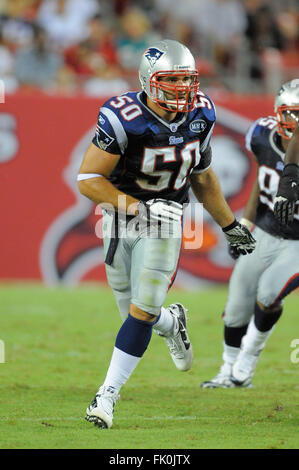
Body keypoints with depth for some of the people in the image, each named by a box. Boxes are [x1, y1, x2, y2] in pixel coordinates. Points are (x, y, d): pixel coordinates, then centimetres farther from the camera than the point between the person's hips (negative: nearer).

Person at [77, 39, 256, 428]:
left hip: (164, 223, 2)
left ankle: (108, 395, 3)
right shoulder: (122, 120, -21)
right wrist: (137, 206, -27)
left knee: (142, 312, -7)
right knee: (134, 313, 7)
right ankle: (171, 321, 42)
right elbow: (88, 179, -19)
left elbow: (202, 176, 11)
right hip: (121, 216, -2)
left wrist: (230, 226, 18)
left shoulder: (199, 115, -5)